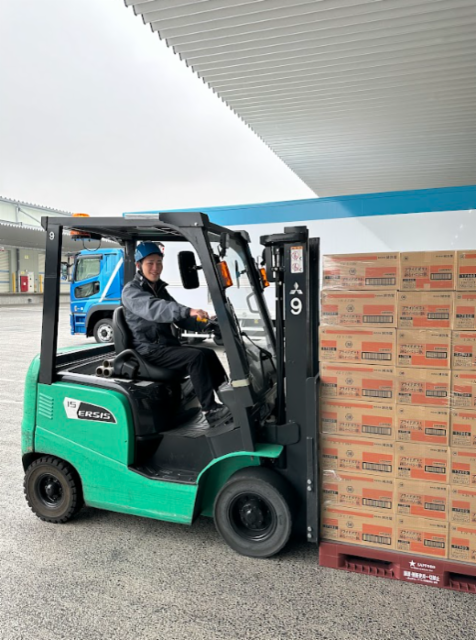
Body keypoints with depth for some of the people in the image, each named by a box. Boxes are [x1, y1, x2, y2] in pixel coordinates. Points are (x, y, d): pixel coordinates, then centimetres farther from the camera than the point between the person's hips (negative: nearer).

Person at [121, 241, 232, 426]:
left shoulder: (160, 289, 18)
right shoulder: (131, 291, -8)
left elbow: (179, 318, 15)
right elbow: (153, 309, -29)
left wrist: (205, 323, -3)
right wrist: (188, 311, -43)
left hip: (167, 346, 8)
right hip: (149, 351, -8)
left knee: (208, 354, -3)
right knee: (196, 357, -24)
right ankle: (210, 411, -23)